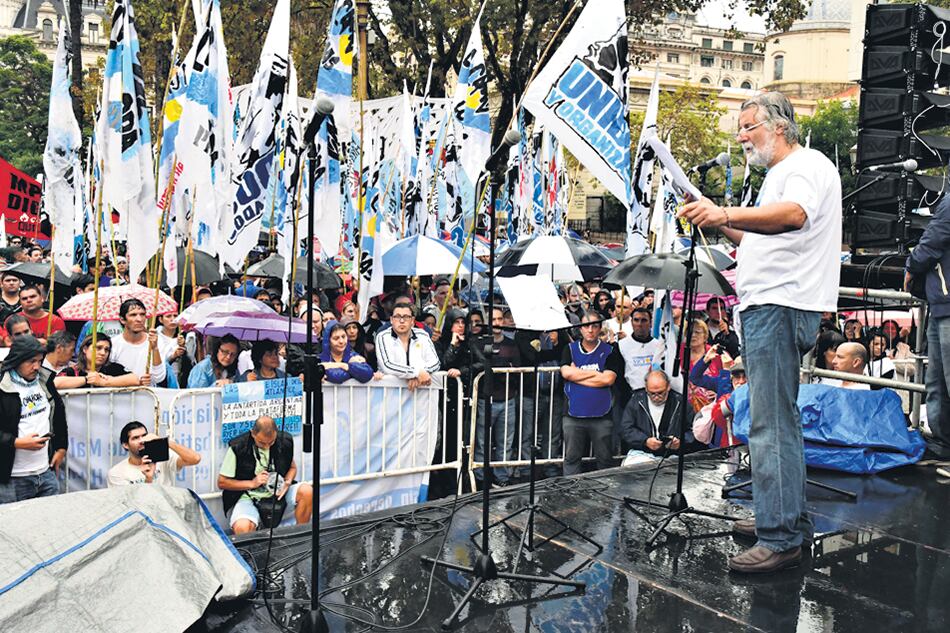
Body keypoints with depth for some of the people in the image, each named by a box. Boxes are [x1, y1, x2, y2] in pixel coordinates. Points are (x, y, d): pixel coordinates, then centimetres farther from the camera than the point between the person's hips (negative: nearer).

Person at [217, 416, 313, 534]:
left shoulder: (285, 441, -3)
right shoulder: (237, 447, -12)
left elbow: (292, 467, 16)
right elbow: (222, 482, -4)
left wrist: (287, 483, -7)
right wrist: (252, 483, -15)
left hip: (278, 493, 4)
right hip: (248, 496, -3)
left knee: (307, 491, -25)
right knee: (242, 528, -36)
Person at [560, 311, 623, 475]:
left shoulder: (610, 351, 3)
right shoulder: (570, 349, 8)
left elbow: (608, 379, -11)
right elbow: (566, 372, -9)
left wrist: (577, 375, -7)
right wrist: (596, 373, -7)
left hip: (602, 417, -1)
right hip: (574, 416, 1)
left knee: (605, 460, 7)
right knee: (571, 459, 6)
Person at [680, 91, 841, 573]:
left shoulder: (808, 166, -8)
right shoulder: (779, 175, 24)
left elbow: (794, 215, -30)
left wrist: (727, 214, -44)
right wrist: (720, 224, 14)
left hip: (781, 308, -11)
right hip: (765, 307, 11)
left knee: (771, 424, -13)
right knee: (776, 419, 16)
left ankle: (780, 539, -9)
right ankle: (788, 518, 27)